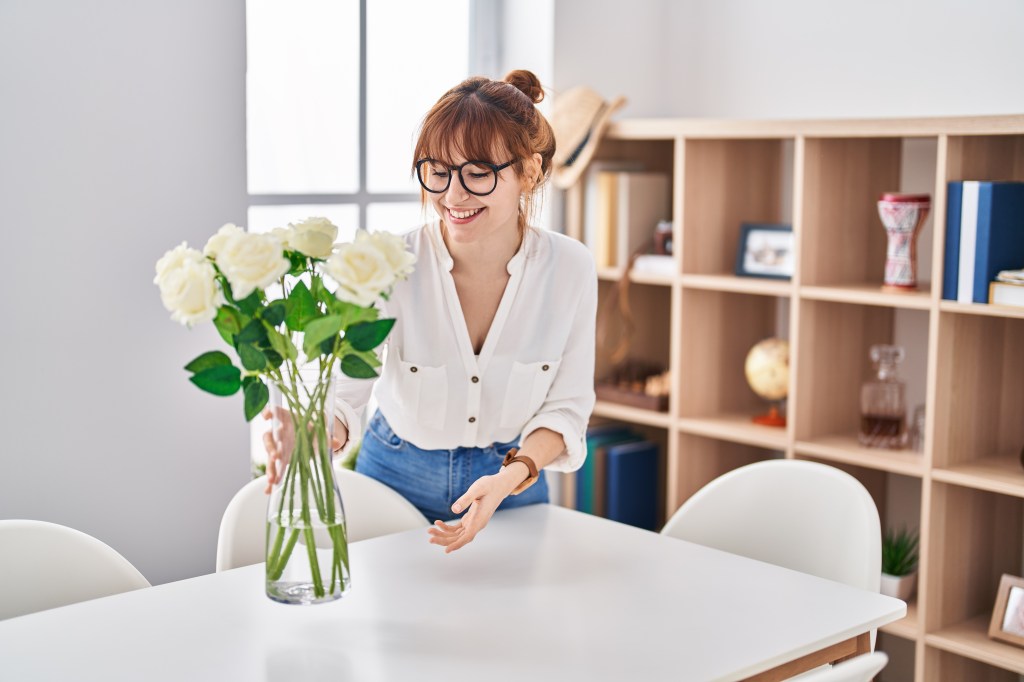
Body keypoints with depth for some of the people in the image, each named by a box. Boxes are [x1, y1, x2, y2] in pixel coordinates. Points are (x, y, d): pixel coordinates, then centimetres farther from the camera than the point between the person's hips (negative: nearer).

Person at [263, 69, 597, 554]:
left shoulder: (570, 267, -17)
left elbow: (566, 406, -10)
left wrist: (513, 475, -26)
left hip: (513, 480, 1)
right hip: (397, 476, -1)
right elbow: (341, 391, -23)